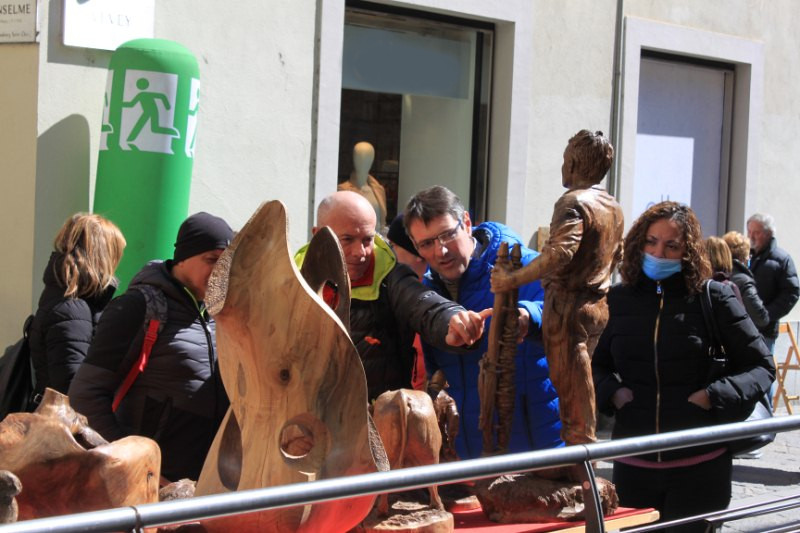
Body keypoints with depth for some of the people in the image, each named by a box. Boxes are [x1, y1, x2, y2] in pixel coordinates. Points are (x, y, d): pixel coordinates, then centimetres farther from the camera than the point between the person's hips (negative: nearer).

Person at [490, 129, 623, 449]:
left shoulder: (573, 202, -15)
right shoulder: (613, 208, 13)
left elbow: (560, 253, -29)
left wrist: (512, 280, -28)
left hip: (568, 306, -9)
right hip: (598, 304, 9)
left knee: (570, 388, -4)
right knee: (581, 384, 16)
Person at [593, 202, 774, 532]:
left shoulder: (713, 298, -3)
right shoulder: (618, 300, 6)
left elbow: (761, 366, 2)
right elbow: (594, 364, 18)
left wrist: (713, 397, -13)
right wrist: (611, 392, -3)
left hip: (699, 465, -3)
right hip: (633, 464, 3)